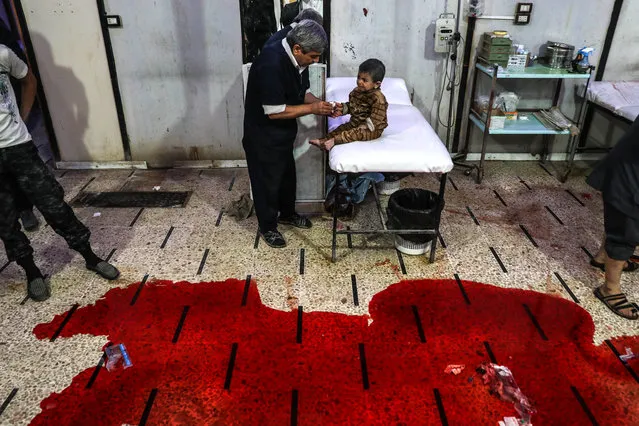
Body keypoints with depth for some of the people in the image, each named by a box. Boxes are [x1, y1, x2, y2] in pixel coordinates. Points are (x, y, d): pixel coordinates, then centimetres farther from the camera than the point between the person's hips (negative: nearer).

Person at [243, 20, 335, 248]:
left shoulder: (297, 59, -4)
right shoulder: (271, 64, -31)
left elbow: (303, 93, 9)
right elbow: (275, 111, -30)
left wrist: (322, 104, -9)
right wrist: (312, 108, -25)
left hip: (284, 132, 9)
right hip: (263, 135, -9)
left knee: (287, 174, 22)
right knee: (267, 180, 8)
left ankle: (287, 213, 45)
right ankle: (268, 227, 28)